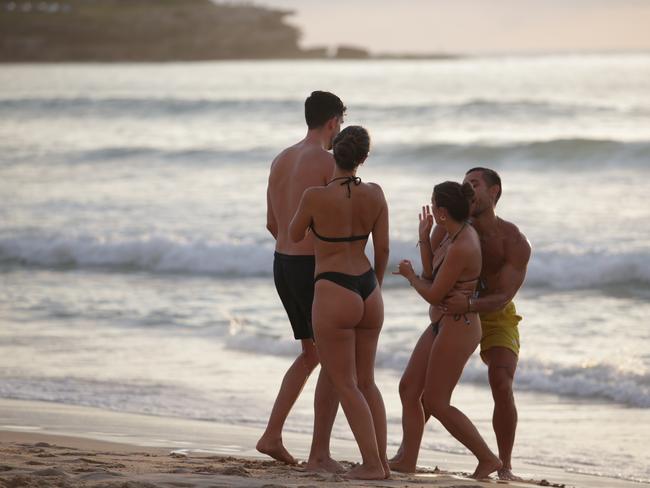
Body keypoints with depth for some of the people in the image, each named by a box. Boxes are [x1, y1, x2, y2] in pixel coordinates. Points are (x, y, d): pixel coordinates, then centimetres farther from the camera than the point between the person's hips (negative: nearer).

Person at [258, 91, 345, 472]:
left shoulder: (281, 161, 12)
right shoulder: (330, 161, -13)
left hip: (283, 263, 8)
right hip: (316, 268, -8)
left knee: (312, 353, 21)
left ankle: (272, 436, 17)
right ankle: (320, 454, -2)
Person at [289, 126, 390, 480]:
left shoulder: (315, 197, -15)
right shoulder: (374, 194, -2)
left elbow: (294, 236, 4)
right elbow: (382, 248, 6)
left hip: (333, 294, -5)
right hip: (368, 290, 5)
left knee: (344, 384, 5)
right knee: (366, 381, 18)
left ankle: (372, 463, 2)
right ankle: (382, 460, 18)